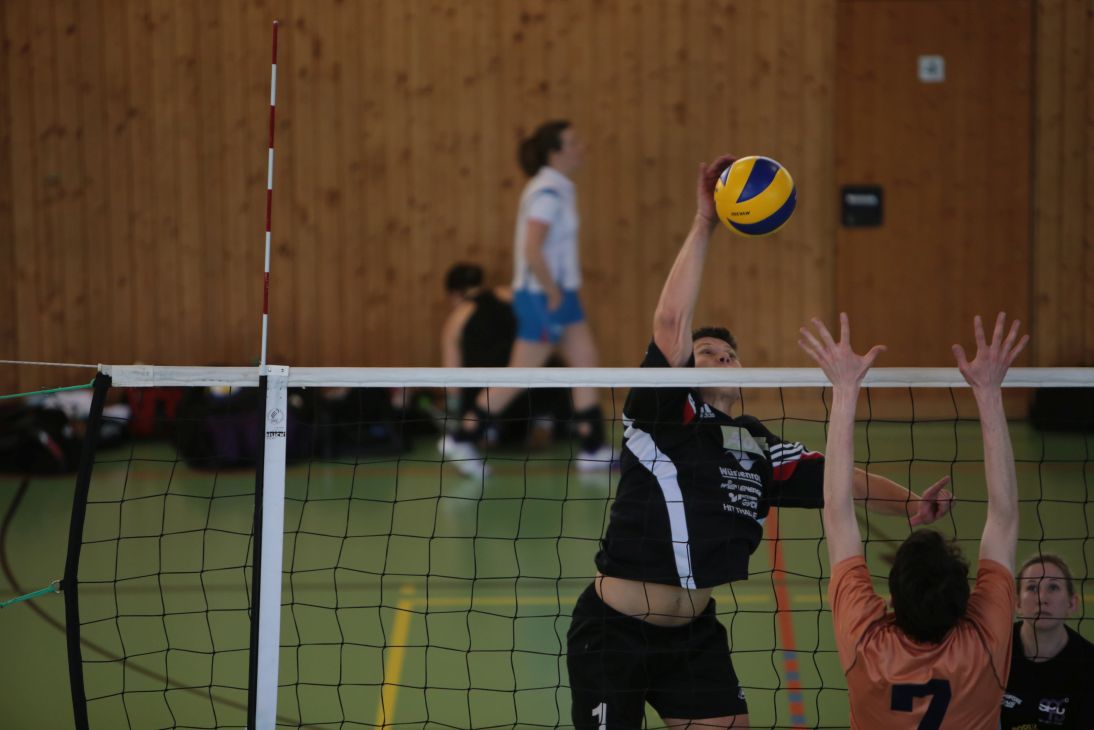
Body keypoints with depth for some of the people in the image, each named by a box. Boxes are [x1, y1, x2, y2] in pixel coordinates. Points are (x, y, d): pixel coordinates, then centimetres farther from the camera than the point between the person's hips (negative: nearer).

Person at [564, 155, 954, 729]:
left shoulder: (758, 449, 9)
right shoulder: (666, 415, -9)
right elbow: (670, 322, -22)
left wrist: (911, 504, -16)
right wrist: (703, 225, -23)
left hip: (694, 635, 6)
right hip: (613, 633, -6)